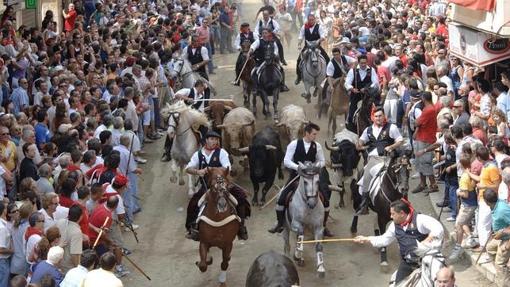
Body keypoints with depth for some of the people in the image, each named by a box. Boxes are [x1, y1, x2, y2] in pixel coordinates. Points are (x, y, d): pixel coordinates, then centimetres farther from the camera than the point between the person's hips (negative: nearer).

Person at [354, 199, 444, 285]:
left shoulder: (419, 219, -19)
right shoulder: (395, 225, 2)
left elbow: (439, 229, -28)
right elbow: (385, 239, 15)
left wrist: (428, 240, -40)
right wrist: (366, 239, 12)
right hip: (406, 262, 6)